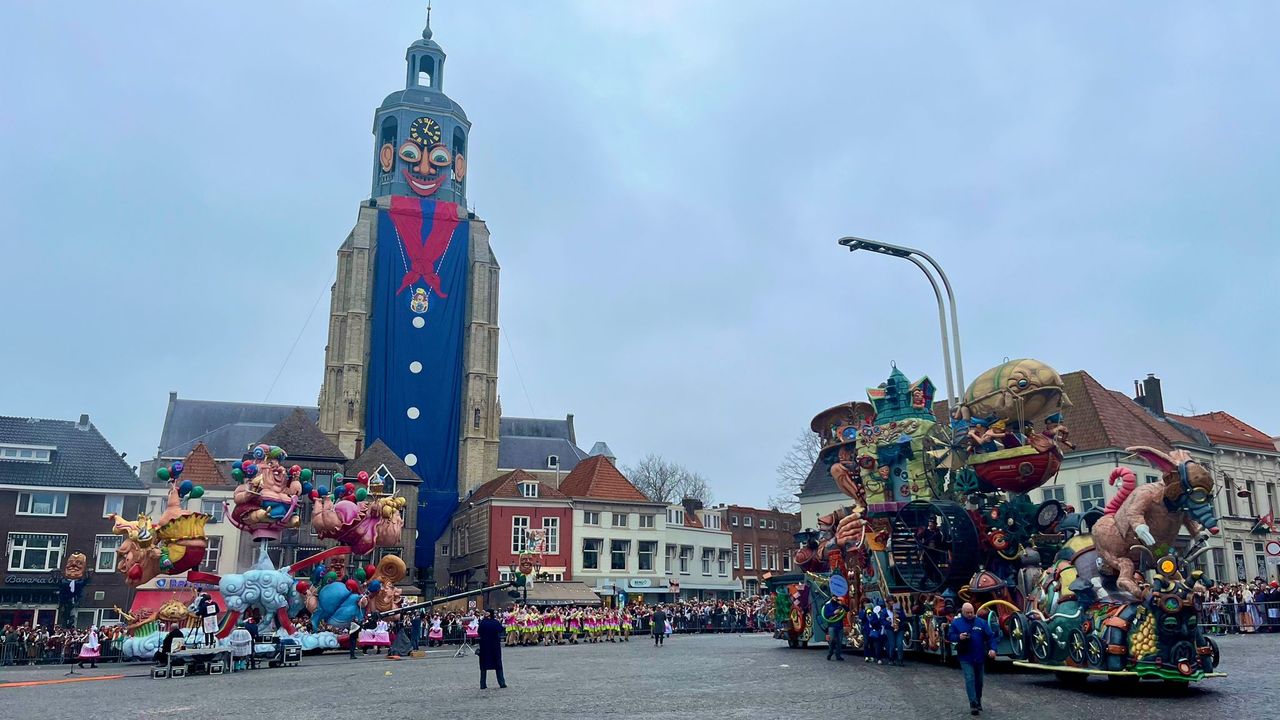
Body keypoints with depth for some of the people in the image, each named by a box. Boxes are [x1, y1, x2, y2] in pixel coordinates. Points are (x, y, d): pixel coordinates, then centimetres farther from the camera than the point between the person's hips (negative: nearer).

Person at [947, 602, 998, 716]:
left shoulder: (981, 622, 1)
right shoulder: (956, 623, -1)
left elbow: (990, 637, -2)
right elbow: (949, 636, 1)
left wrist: (992, 648, -18)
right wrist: (958, 637, -19)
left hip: (980, 657, 2)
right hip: (965, 658, -2)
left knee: (979, 681, 14)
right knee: (970, 680, -13)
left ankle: (978, 703, 31)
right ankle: (973, 704, -12)